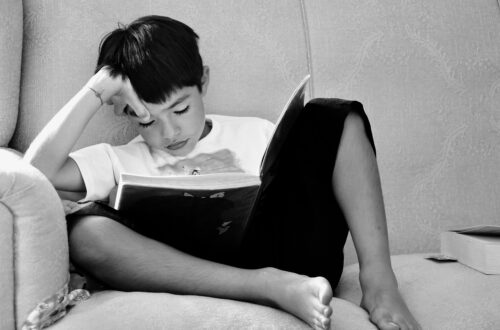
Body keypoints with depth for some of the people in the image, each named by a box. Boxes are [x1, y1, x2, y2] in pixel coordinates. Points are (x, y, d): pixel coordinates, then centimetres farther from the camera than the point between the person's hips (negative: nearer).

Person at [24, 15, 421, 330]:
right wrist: (97, 89, 2)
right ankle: (276, 288, -32)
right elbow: (35, 172, 1)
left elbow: (311, 187, 15)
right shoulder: (122, 160, 16)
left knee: (331, 117, -4)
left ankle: (378, 283, -16)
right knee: (85, 228, -26)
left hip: (286, 254, 2)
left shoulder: (255, 133, 20)